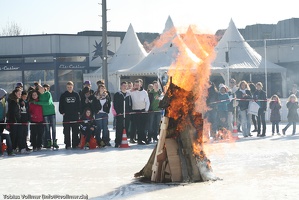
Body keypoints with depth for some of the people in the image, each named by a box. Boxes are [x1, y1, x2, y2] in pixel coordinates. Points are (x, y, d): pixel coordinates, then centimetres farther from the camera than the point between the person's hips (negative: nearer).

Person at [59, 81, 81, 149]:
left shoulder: (76, 94, 7)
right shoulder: (63, 95, 5)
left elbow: (79, 104, 9)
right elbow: (61, 105, 7)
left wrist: (79, 111, 0)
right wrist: (62, 112, -2)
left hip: (75, 115, 1)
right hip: (66, 115, -1)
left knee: (75, 131, 2)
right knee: (67, 131, -1)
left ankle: (75, 144, 7)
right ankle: (67, 144, 3)